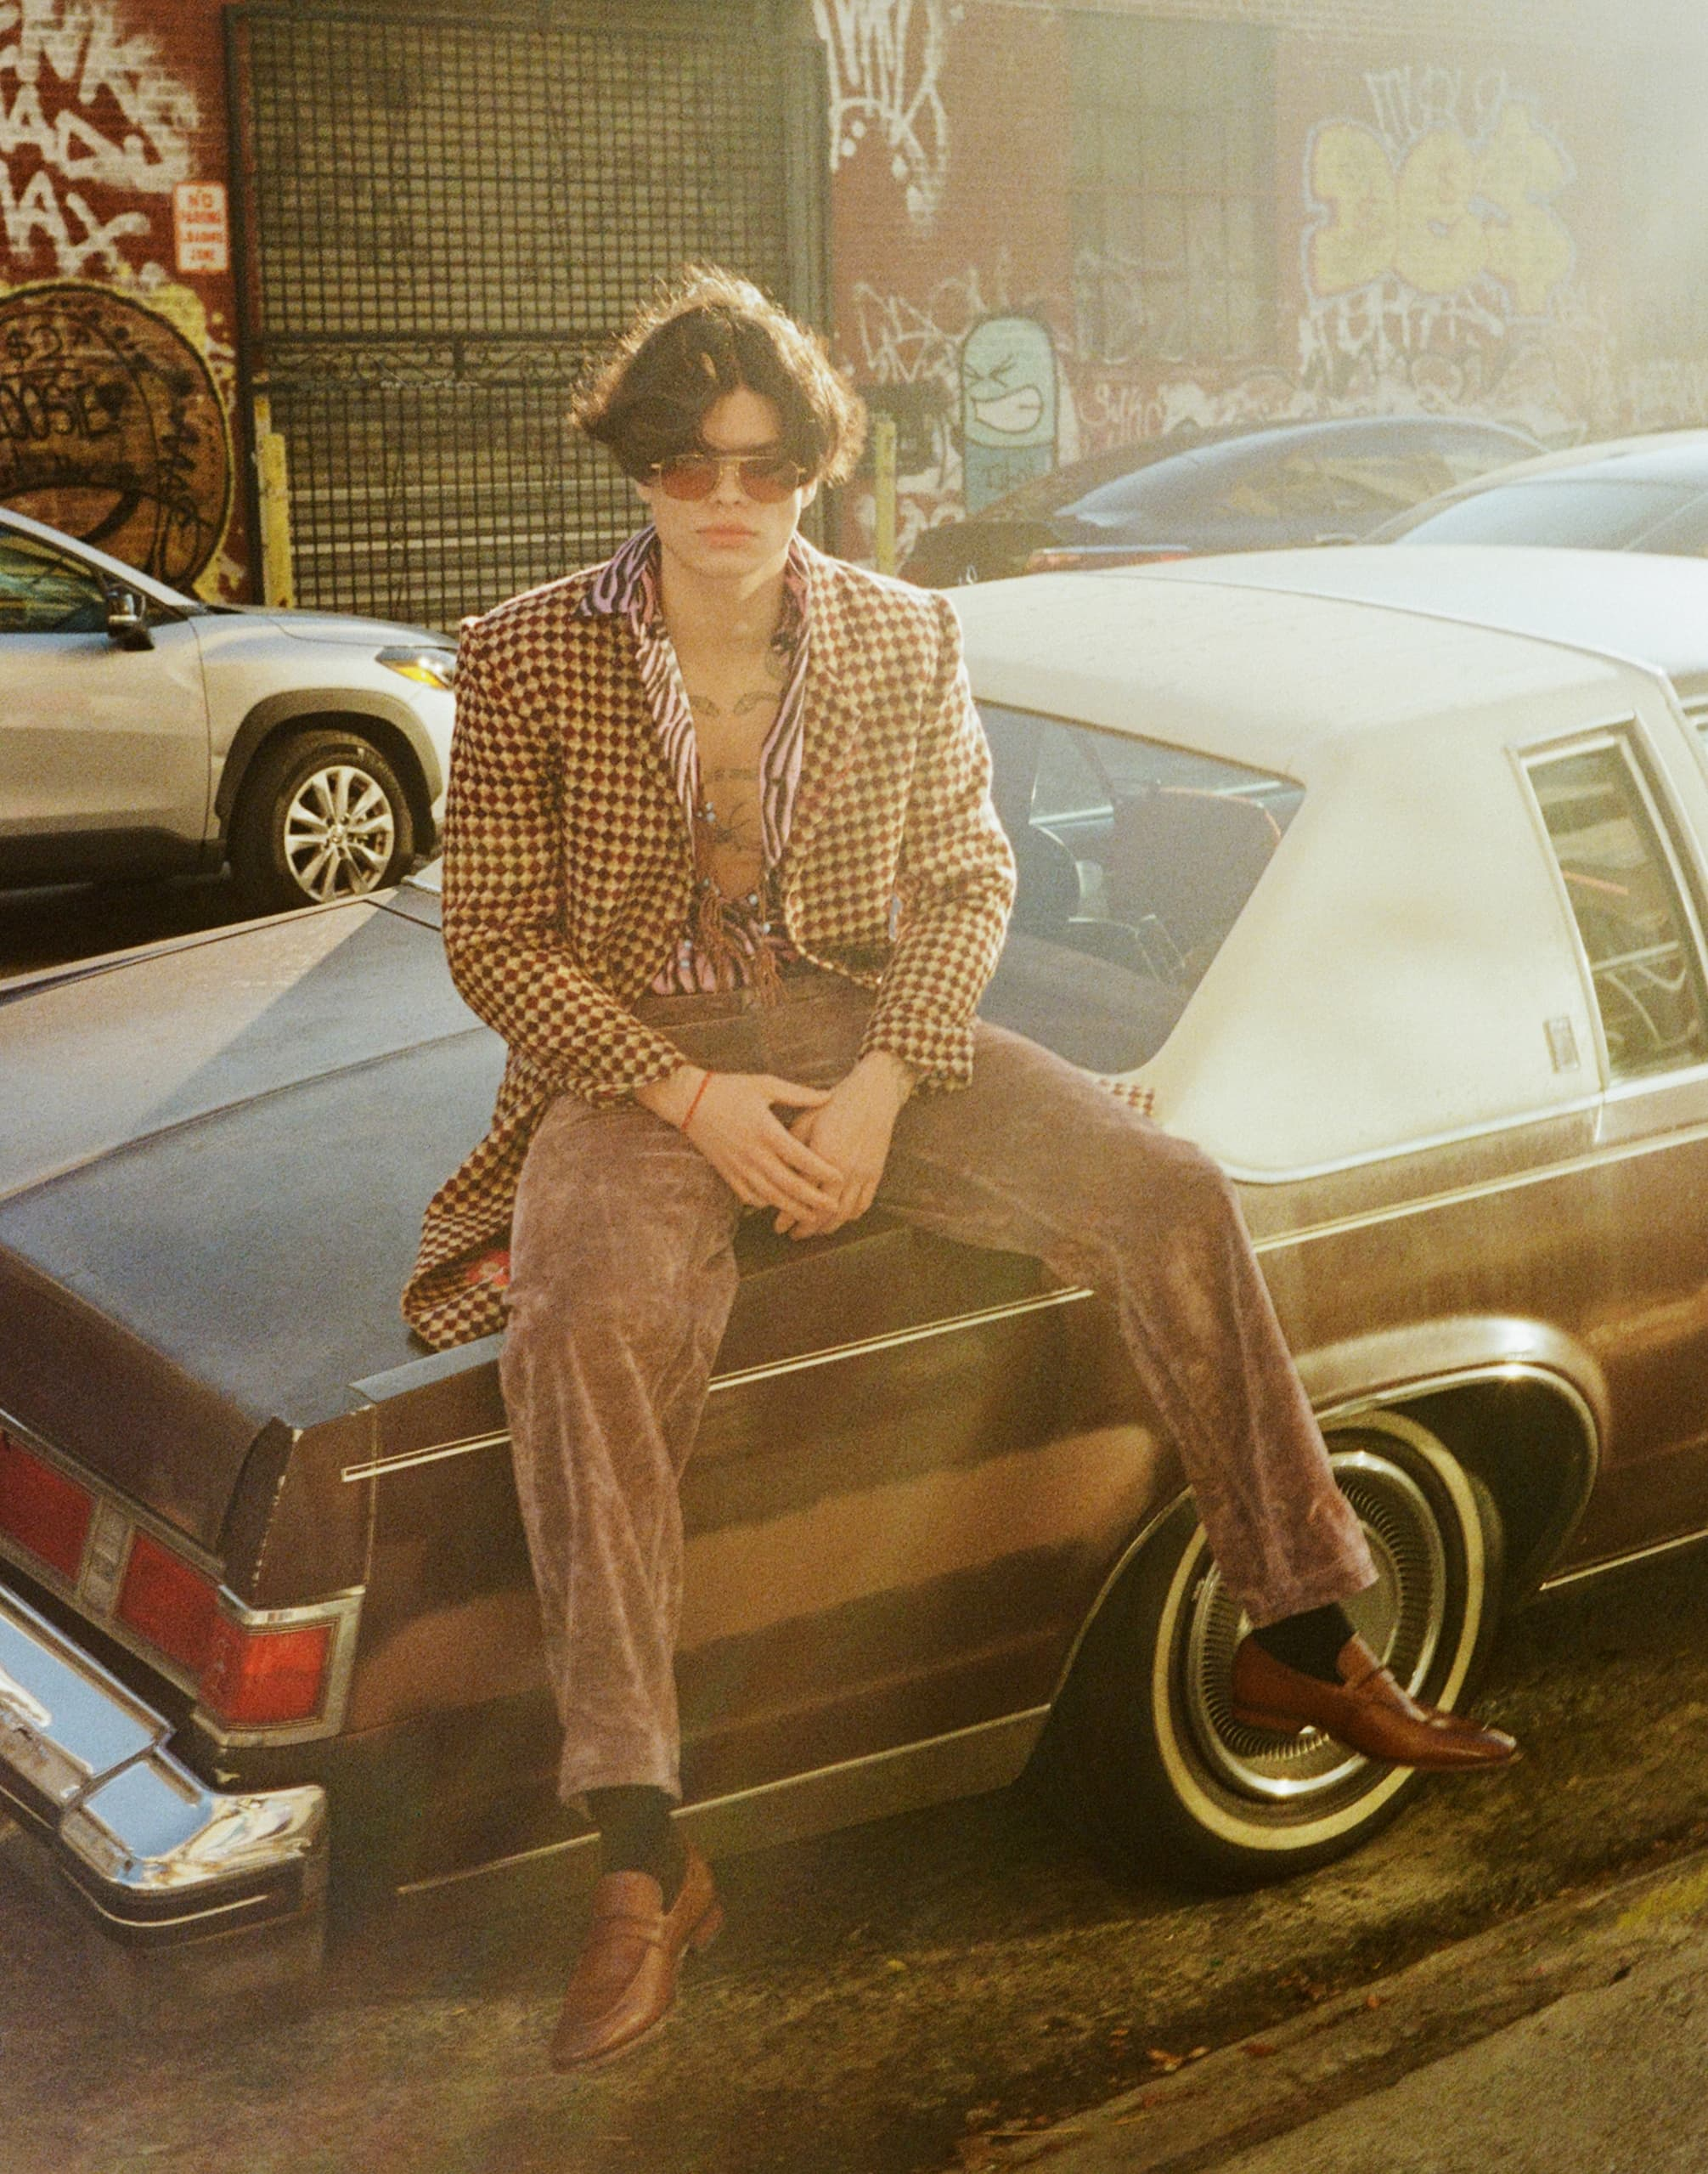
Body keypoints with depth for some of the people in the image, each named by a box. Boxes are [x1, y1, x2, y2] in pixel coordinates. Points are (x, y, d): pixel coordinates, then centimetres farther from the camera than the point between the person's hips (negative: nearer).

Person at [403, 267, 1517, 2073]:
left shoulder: (905, 639, 4)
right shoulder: (529, 658, -4)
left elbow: (965, 882, 4)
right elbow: (495, 939, -5)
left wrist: (884, 1082, -13)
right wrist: (688, 1096, -17)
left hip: (865, 1028, 3)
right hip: (631, 1051, -2)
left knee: (1170, 1195, -17)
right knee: (592, 1325, -34)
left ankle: (1301, 1647, -2)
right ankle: (644, 1861, -29)